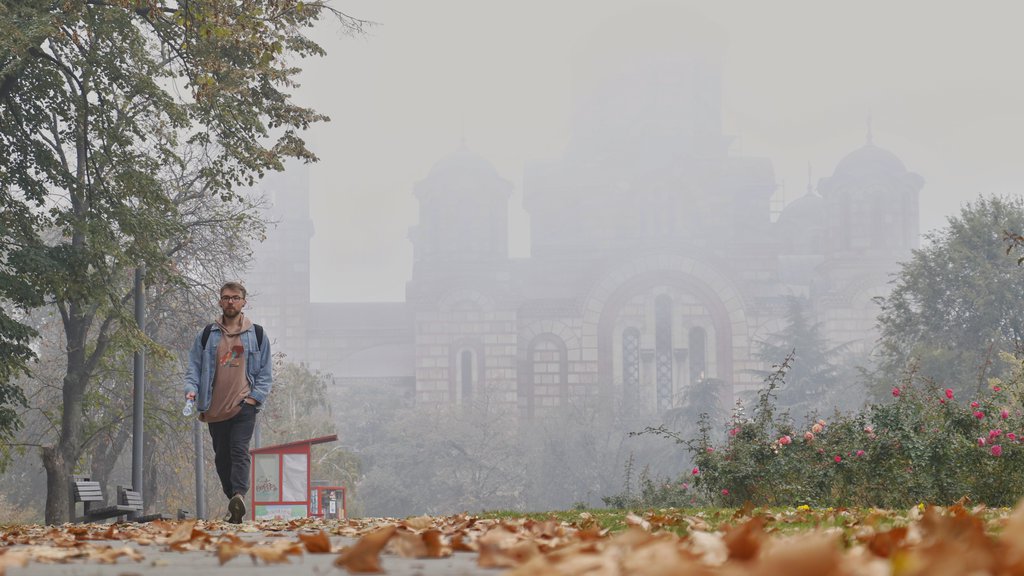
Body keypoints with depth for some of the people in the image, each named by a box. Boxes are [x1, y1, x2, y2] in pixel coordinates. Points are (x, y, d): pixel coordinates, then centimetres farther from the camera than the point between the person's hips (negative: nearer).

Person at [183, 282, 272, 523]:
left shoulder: (257, 335, 10)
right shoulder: (207, 336, 13)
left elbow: (266, 373, 10)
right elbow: (194, 367, 12)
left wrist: (255, 396, -5)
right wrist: (191, 389, -7)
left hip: (244, 406, -3)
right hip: (215, 410, 3)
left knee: (239, 451, -20)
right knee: (222, 458, 7)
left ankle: (239, 495, -35)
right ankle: (234, 505, 18)